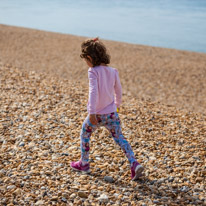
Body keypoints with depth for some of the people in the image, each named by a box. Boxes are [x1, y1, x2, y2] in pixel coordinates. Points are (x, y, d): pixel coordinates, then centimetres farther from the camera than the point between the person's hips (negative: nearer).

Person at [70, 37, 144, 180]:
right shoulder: (113, 71, 4)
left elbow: (93, 92, -24)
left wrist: (92, 112, -29)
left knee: (85, 134, 18)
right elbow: (118, 90, 14)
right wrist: (117, 104, 31)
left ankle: (84, 163, 28)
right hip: (112, 113, 5)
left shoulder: (93, 72, -14)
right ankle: (134, 164, -10)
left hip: (97, 114, -5)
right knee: (119, 138, 5)